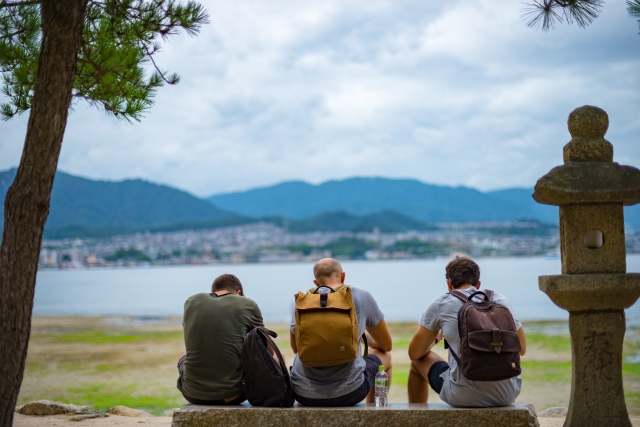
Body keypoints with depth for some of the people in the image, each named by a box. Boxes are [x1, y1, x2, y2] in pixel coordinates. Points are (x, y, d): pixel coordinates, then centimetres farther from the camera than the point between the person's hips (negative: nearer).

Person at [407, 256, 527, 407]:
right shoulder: (500, 300, 7)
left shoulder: (440, 305, -1)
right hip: (506, 396, 4)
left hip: (462, 397, -3)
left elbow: (415, 353, 8)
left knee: (418, 361, 25)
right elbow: (522, 349, 17)